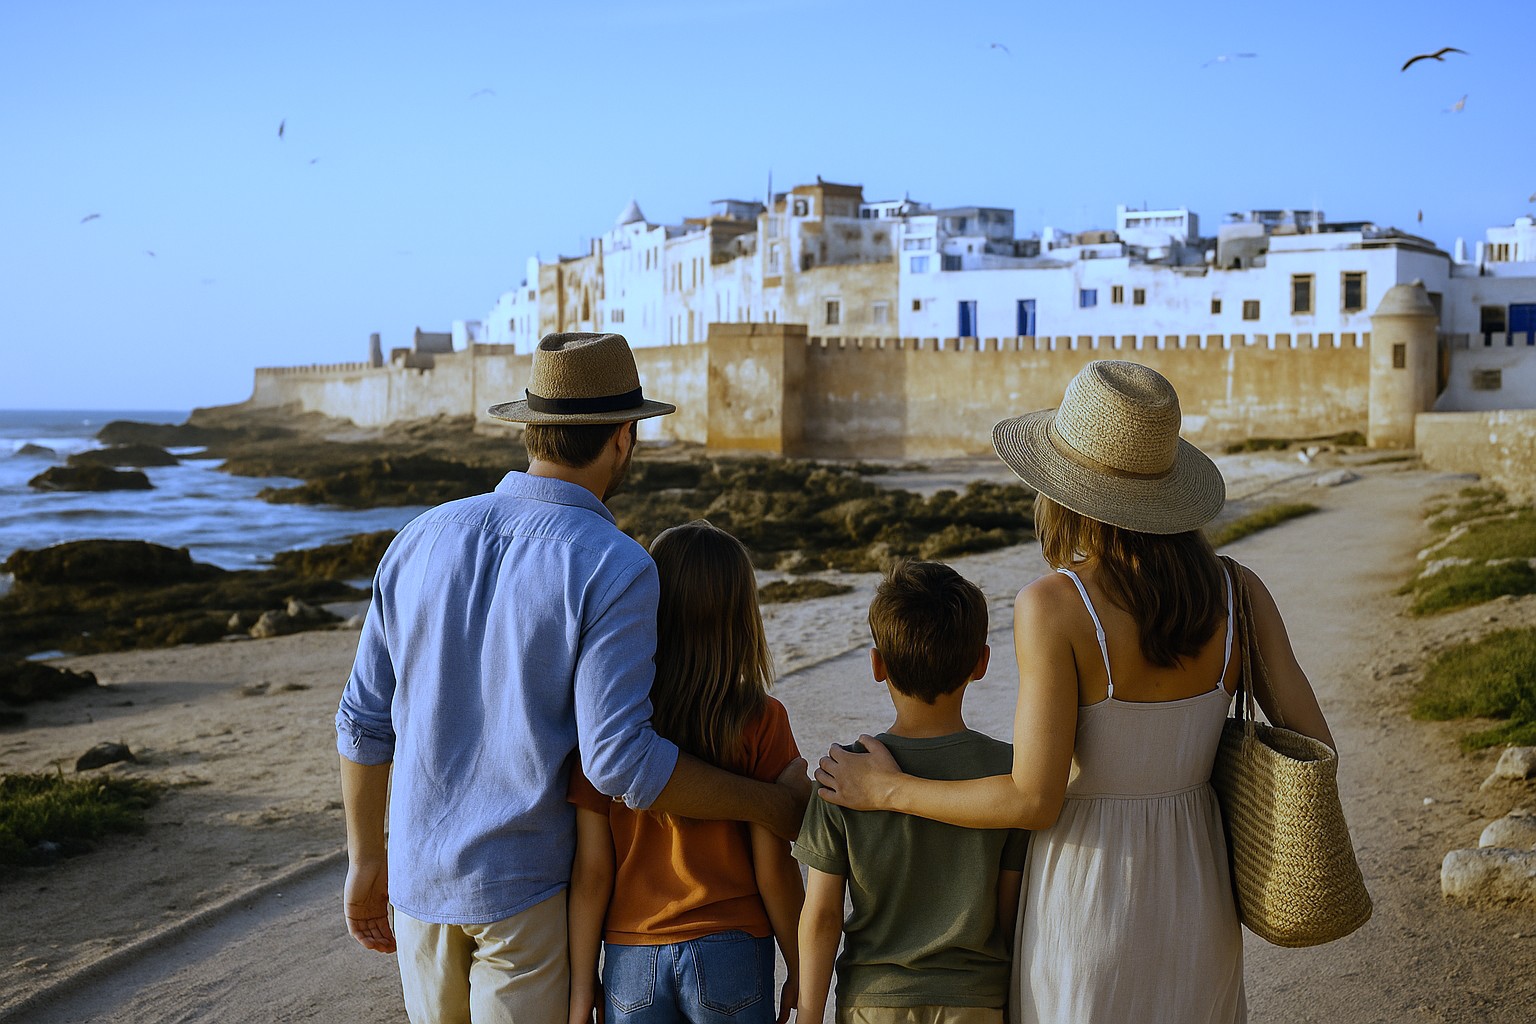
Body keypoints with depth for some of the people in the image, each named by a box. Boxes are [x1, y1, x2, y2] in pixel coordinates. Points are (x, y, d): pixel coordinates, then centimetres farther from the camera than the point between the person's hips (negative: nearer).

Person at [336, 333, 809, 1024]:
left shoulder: (422, 540, 0)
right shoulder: (614, 569, -17)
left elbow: (365, 719, 4)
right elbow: (619, 759, -23)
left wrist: (366, 859, 16)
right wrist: (771, 805, -12)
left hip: (420, 876, 5)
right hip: (532, 889, -5)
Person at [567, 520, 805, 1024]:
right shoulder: (761, 722, -13)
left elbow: (591, 873, -6)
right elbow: (773, 868, -10)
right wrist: (801, 973, 4)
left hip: (631, 961, 1)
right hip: (731, 957, -1)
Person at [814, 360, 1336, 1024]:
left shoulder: (1053, 608, -21)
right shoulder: (1237, 591, -6)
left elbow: (1034, 801, -21)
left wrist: (888, 790, -8)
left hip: (1087, 904, -5)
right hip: (1195, 900, 5)